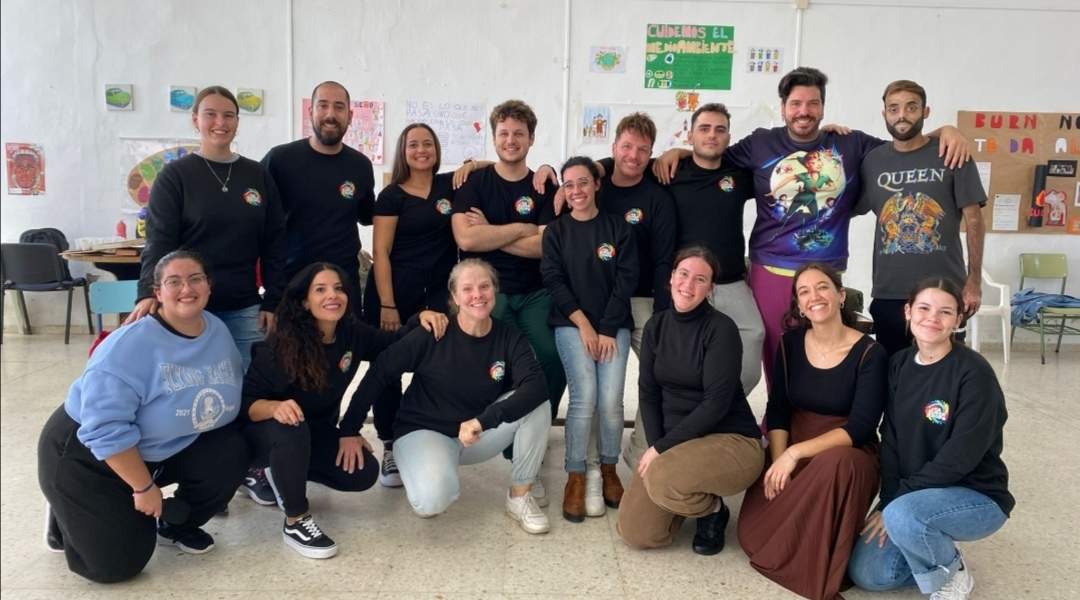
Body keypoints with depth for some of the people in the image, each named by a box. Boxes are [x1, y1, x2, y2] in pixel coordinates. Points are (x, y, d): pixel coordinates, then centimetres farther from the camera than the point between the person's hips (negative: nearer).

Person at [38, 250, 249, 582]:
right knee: (119, 563, -9)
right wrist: (144, 487, -24)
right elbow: (106, 430, -31)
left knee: (231, 454, -15)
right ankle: (68, 519, 22)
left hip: (160, 450, 6)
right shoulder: (130, 347, -29)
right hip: (86, 454, -6)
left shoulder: (219, 333, -6)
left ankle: (175, 525, 10)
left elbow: (230, 397, 9)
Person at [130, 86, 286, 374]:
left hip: (244, 310, 3)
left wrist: (273, 302, 2)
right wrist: (149, 293, -23)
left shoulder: (258, 175, 8)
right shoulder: (175, 175, 0)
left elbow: (274, 243, 8)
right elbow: (159, 241, -7)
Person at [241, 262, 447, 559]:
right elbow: (245, 402, -26)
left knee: (363, 472, -11)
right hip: (268, 430, -5)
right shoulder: (280, 345, -27)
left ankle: (282, 470, 15)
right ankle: (295, 522, -18)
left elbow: (393, 344, 3)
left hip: (318, 432, 5)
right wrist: (275, 407, -47)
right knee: (292, 429, -38)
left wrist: (421, 318, -15)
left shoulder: (353, 334, -14)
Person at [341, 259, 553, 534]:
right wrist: (349, 430, -13)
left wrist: (483, 420, -38)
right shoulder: (433, 334, -16)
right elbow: (379, 374, -12)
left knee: (537, 404, -22)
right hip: (424, 430, -3)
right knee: (433, 500, -35)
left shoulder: (510, 339, -9)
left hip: (477, 435, 4)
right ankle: (424, 470, 4)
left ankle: (520, 495, -5)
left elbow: (536, 385, -26)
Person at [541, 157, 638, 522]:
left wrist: (607, 329, -8)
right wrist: (584, 324, -10)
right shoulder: (556, 231, 7)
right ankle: (575, 477, -4)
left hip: (614, 325, 1)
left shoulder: (619, 228, 6)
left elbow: (626, 280, 0)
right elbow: (553, 281, -1)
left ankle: (609, 470, 9)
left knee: (611, 400, -14)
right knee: (584, 396, -18)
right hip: (571, 324, 0)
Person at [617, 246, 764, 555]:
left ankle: (713, 510, 1)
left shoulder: (721, 329, -14)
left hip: (731, 440, -5)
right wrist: (656, 447, -10)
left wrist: (662, 447, -19)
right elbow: (648, 393, 3)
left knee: (662, 479, -35)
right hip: (673, 440, 5)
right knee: (636, 533, -7)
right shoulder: (656, 326, 3)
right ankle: (693, 496, 23)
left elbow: (716, 403, -20)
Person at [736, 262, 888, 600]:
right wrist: (779, 459, -17)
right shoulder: (791, 343, 0)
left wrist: (796, 453, -27)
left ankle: (817, 568, -19)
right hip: (791, 448, 3)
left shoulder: (869, 353, -12)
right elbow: (778, 409, -1)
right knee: (752, 533, -18)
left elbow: (861, 427, -19)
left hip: (849, 452, -3)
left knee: (836, 464, -41)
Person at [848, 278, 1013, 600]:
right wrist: (889, 501, -13)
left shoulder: (974, 373, -18)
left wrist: (896, 504, -20)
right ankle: (940, 554, 19)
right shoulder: (899, 364, 1)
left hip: (977, 496, -5)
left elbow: (960, 456, -22)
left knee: (903, 517, -35)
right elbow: (890, 440, 0)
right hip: (911, 495, 5)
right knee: (867, 574, -8)